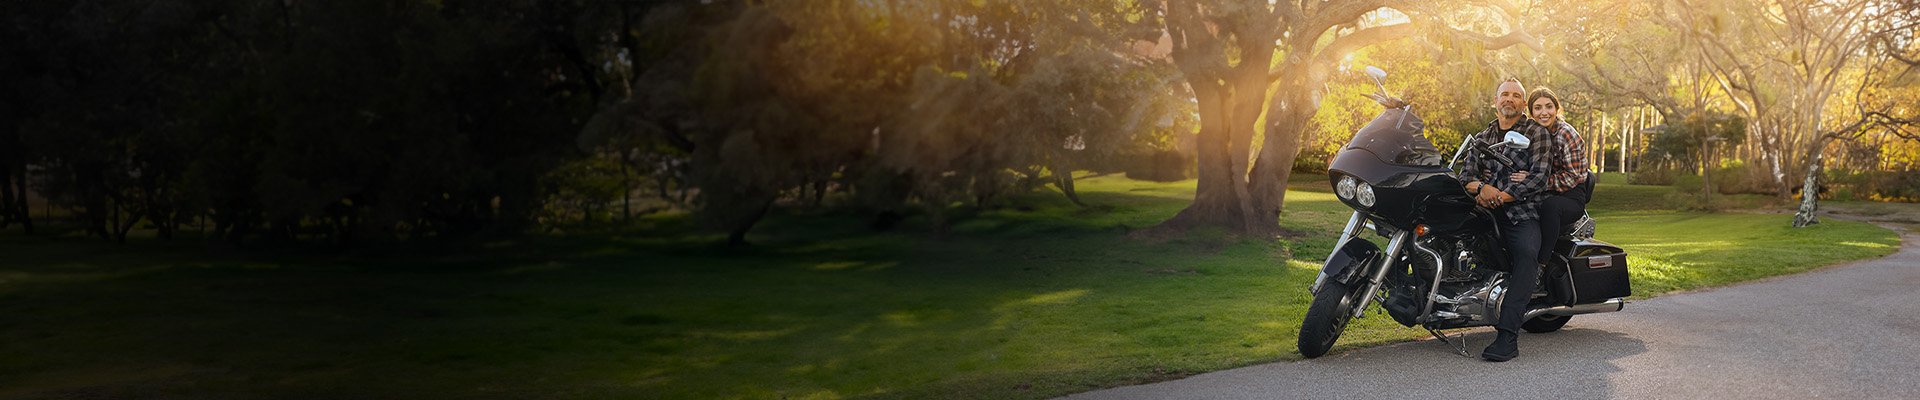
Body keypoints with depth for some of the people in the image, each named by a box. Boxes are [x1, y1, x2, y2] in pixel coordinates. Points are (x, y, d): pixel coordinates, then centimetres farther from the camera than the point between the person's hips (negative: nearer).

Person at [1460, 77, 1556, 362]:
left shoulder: (1536, 133, 9)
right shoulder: (1482, 138, 23)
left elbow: (1540, 176, -5)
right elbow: (1467, 174, 11)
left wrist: (1502, 196, -15)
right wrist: (1481, 187, -13)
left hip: (1522, 211, -6)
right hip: (1486, 209, 6)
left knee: (1526, 254, -33)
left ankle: (1507, 336, -43)